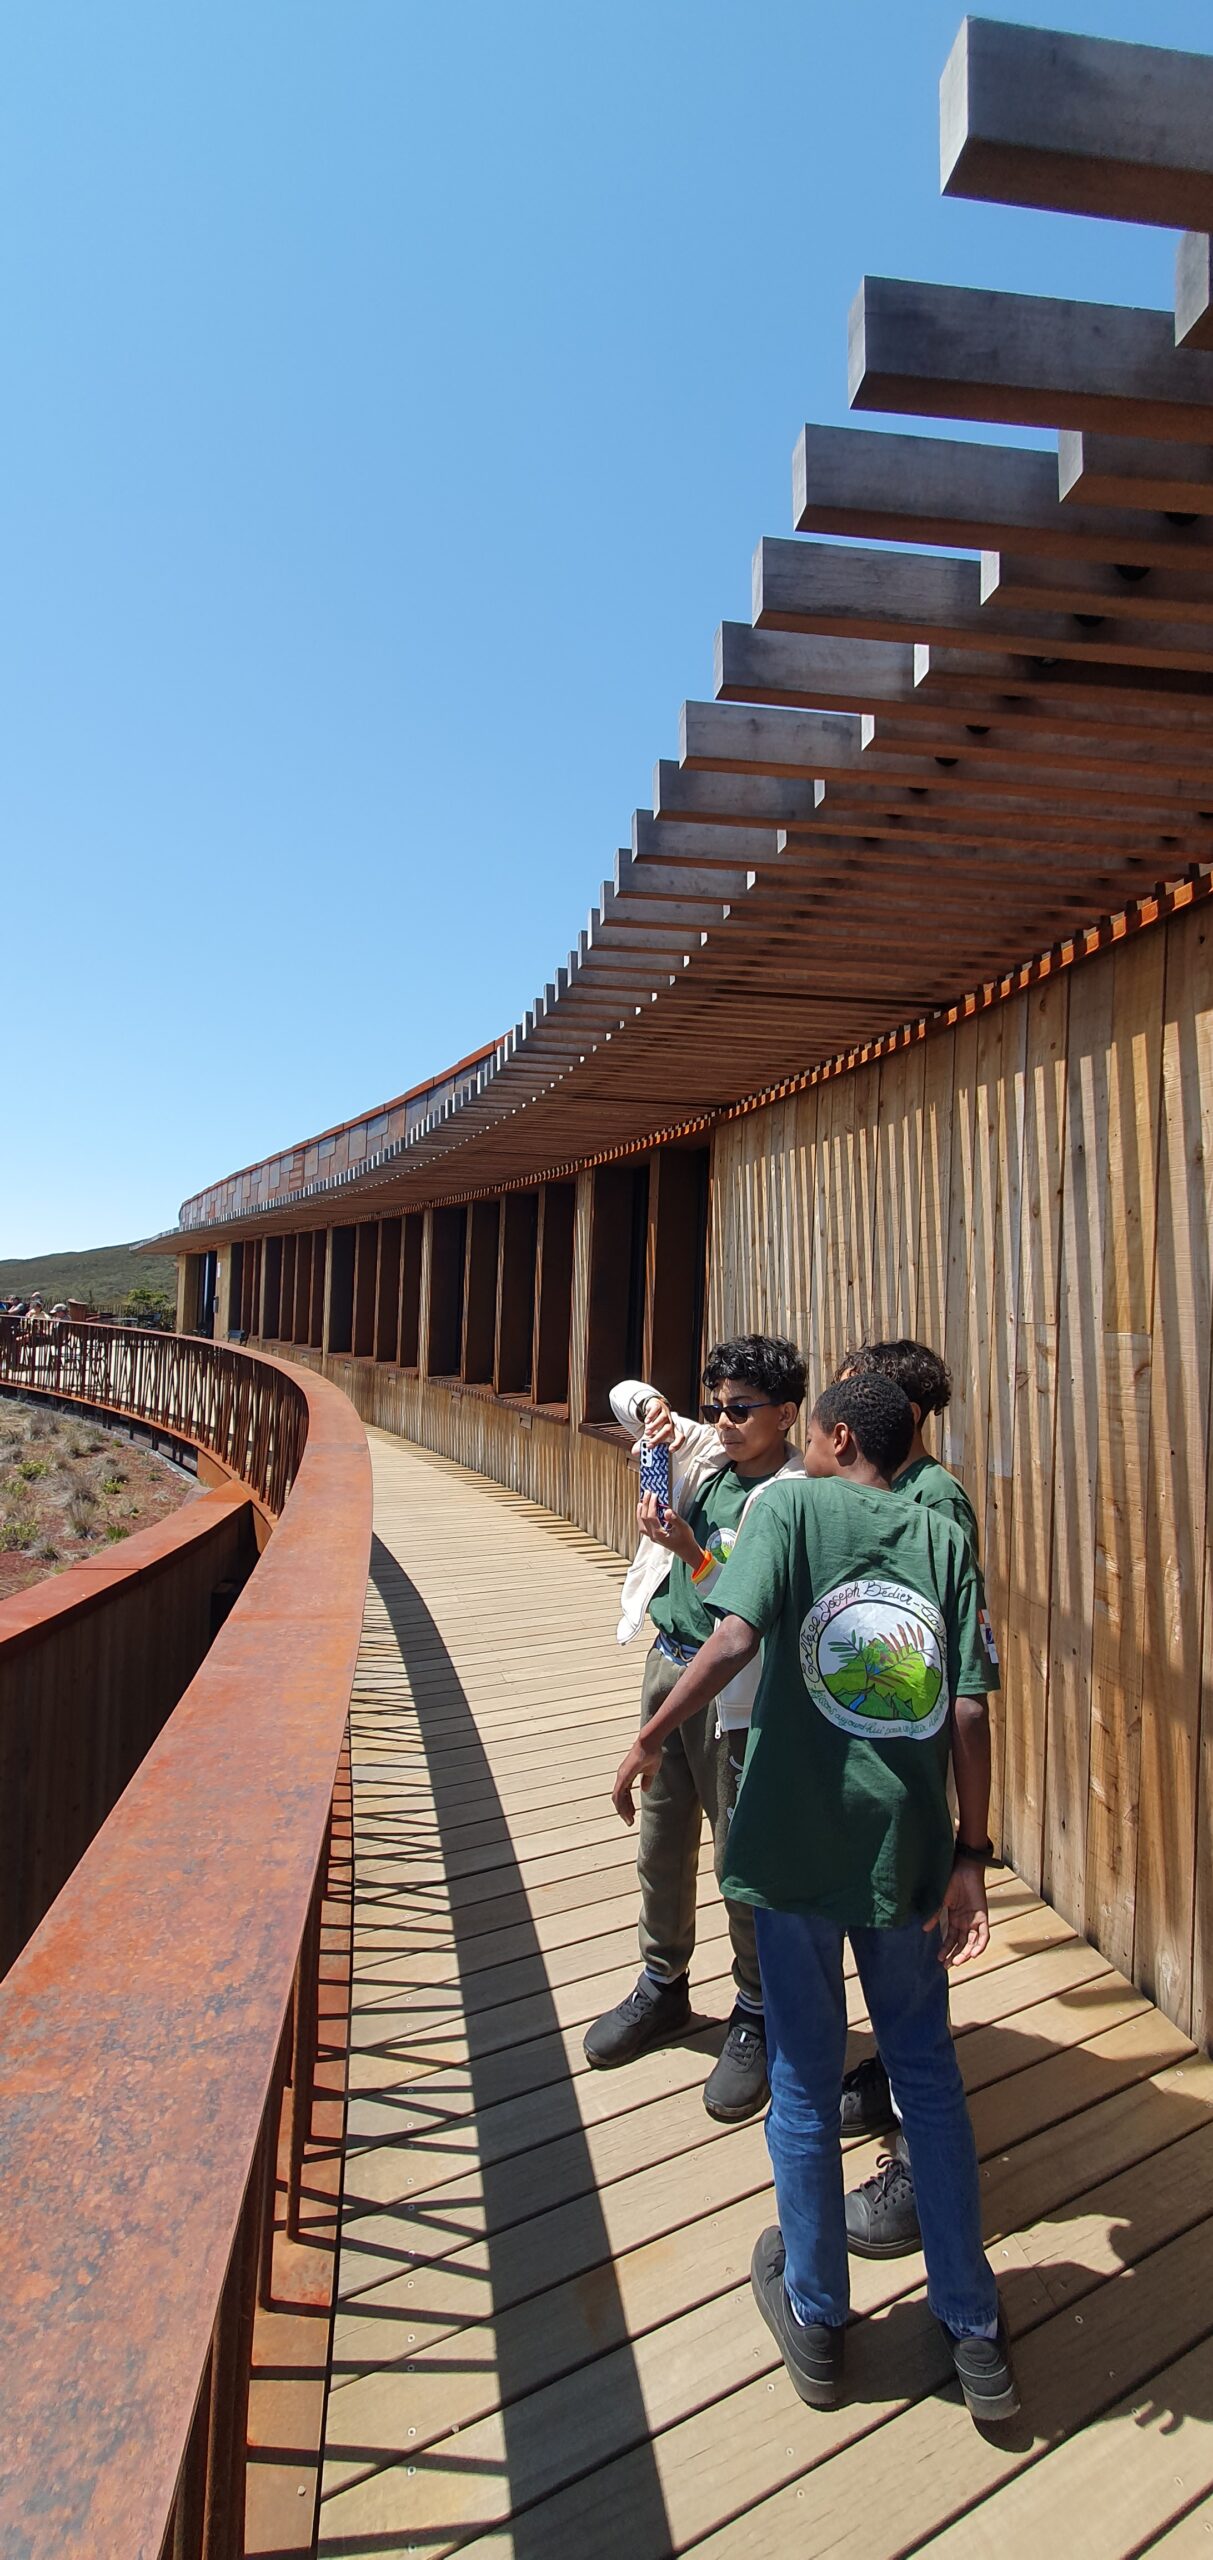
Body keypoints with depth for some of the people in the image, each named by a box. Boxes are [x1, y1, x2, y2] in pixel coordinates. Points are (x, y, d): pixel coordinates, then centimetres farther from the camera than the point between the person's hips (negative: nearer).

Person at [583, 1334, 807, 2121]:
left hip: (735, 1691, -7)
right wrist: (655, 1408, -10)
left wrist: (691, 1552, -33)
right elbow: (624, 1394, 12)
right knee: (662, 1843, 21)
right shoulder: (706, 1451, 2)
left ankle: (756, 2018, 31)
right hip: (668, 1664, 7)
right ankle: (663, 1986, 42)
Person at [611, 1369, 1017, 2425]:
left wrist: (651, 1737, -10)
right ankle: (976, 2335, 36)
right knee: (929, 2076, 23)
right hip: (906, 1847, 3)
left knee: (806, 2085, 18)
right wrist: (971, 1854, 3)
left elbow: (734, 1638, -21)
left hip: (797, 1841, -2)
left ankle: (816, 2321, 38)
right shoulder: (944, 1538, 1)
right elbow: (971, 1713, -3)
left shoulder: (792, 1507, -8)